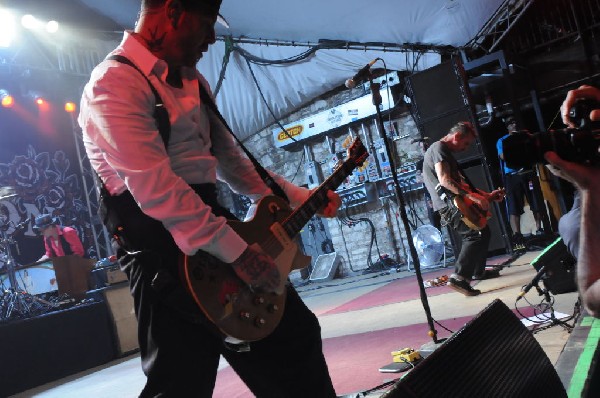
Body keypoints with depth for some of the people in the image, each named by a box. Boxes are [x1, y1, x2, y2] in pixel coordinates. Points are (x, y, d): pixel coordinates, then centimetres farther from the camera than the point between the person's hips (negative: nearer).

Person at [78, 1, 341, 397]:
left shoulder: (192, 79, 16)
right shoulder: (115, 82, -13)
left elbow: (230, 157, 22)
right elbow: (154, 186, -24)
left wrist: (301, 197, 18)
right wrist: (237, 251, -24)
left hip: (211, 222, 9)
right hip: (162, 248, -8)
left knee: (296, 335, 13)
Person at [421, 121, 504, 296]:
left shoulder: (446, 152, 25)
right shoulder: (439, 149, -8)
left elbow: (460, 183, 28)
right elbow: (444, 180, -22)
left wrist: (486, 195, 22)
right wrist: (471, 196, -25)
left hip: (452, 203, 11)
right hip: (448, 204, -11)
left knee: (482, 233, 20)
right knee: (477, 234, -20)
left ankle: (478, 271, 34)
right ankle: (459, 277, -24)